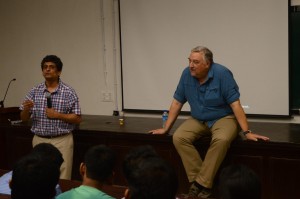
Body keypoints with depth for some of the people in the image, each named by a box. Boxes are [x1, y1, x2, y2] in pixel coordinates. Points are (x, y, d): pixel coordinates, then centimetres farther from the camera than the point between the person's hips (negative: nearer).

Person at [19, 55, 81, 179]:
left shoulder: (69, 92, -5)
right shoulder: (34, 92, 4)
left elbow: (77, 119, -4)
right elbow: (24, 119, 6)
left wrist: (58, 115, -17)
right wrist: (26, 109, -16)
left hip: (61, 141, -3)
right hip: (39, 140, 3)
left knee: (62, 179, -1)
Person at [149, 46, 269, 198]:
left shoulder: (222, 74, -21)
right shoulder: (187, 74, -7)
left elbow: (235, 104, -20)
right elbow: (177, 102, 2)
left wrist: (247, 132, -23)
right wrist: (166, 128, 3)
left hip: (223, 118, -4)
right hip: (198, 120, 4)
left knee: (221, 139, -36)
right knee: (178, 138, -23)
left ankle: (202, 184, -25)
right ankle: (196, 180, -18)